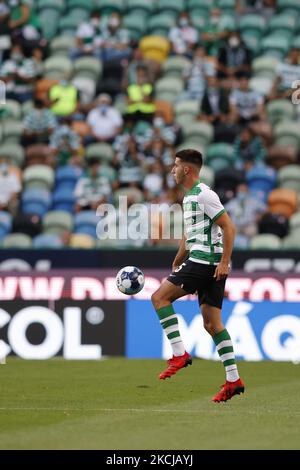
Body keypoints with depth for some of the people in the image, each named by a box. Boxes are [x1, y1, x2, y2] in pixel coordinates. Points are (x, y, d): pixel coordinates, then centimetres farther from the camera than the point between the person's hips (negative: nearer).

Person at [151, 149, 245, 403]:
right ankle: (233, 380, 4)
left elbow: (229, 227, -16)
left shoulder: (204, 194, -11)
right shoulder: (189, 196, 20)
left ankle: (180, 354, -11)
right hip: (204, 263, 10)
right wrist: (175, 266, 29)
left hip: (205, 262, -10)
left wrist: (224, 262, -20)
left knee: (159, 297, -9)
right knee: (212, 323, 6)